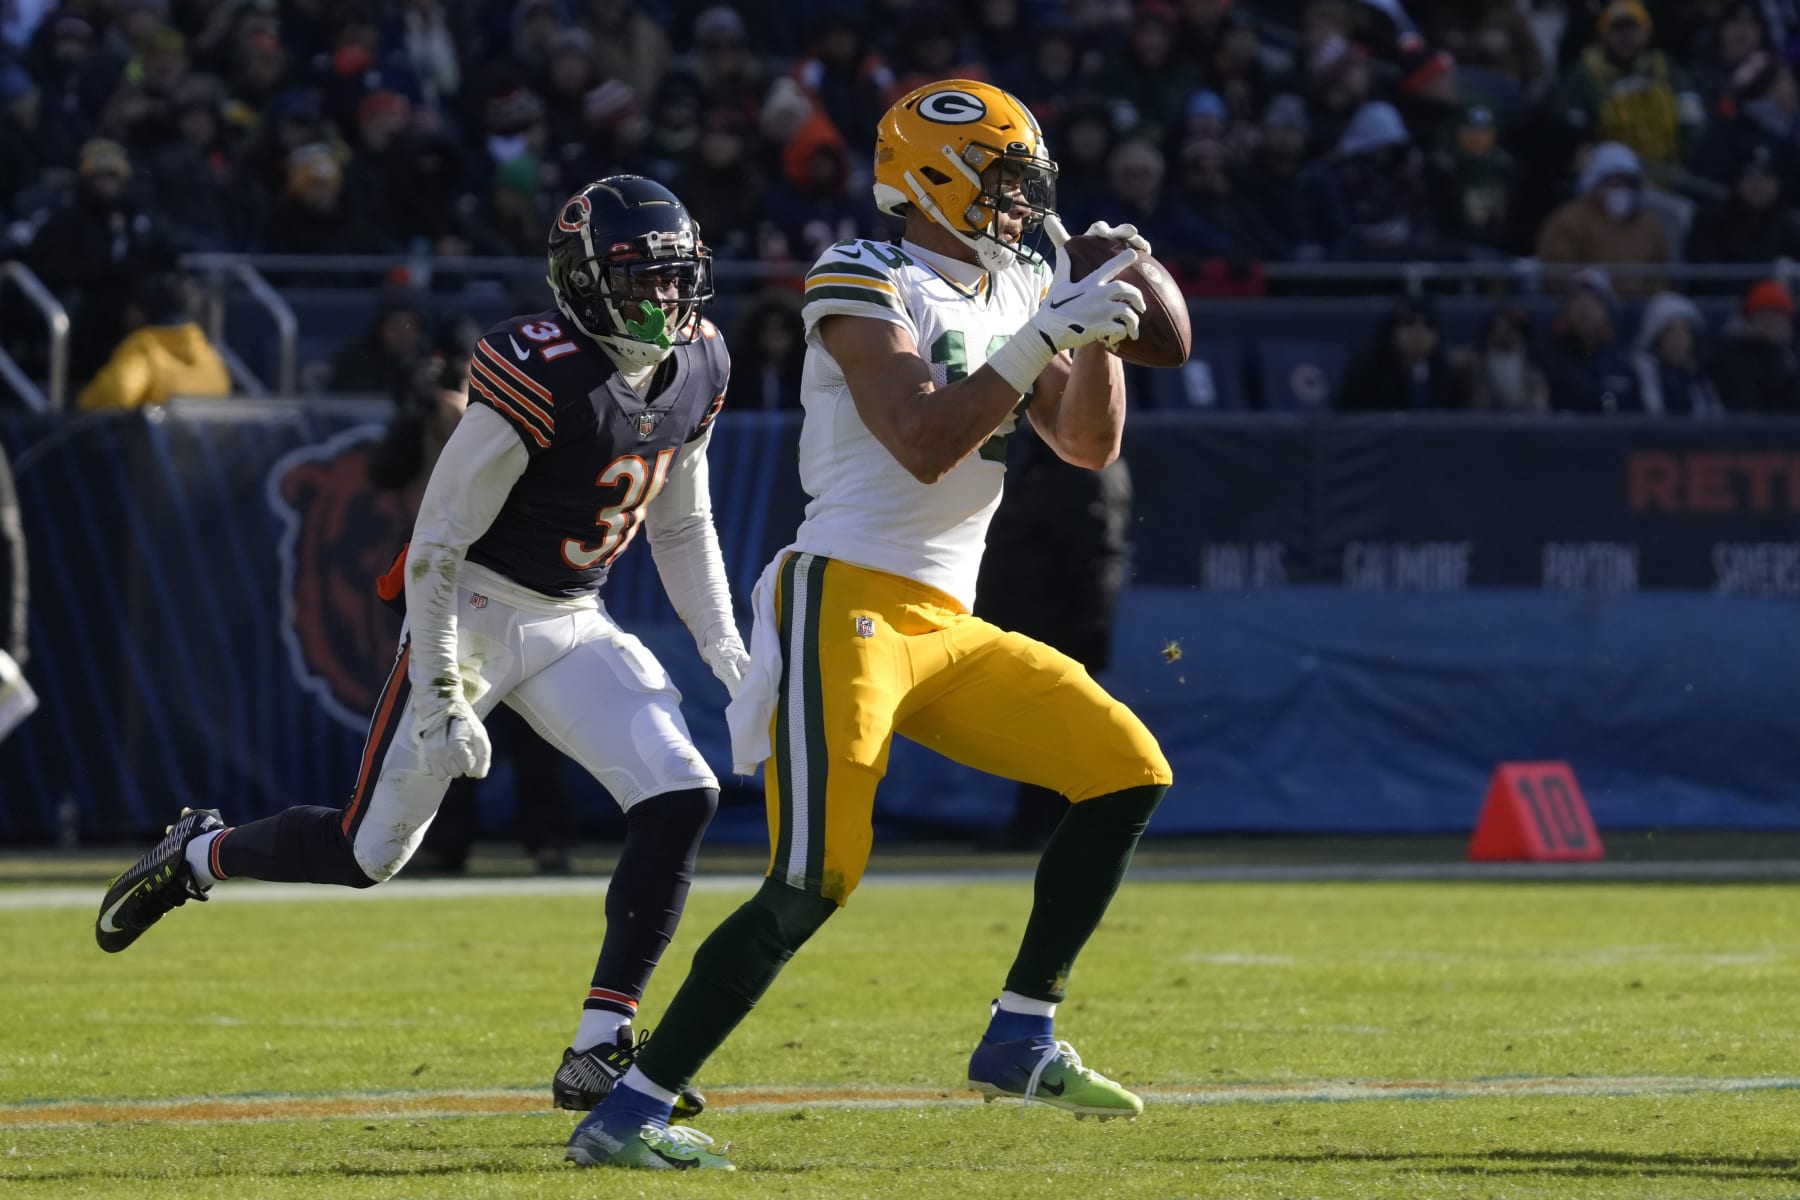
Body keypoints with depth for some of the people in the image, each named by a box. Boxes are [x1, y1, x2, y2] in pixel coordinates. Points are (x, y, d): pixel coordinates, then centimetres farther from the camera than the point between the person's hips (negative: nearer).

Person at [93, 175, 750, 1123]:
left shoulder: (695, 370, 0)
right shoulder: (541, 377, -24)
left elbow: (682, 526, 16)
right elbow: (438, 542, -20)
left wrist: (726, 650, 9)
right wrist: (441, 692, -22)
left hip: (571, 626, 7)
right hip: (472, 612, -7)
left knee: (680, 799, -14)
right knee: (369, 851, -2)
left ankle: (599, 1052, -10)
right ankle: (196, 857, 29)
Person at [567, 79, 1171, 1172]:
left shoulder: (1016, 290, 16)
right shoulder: (868, 288, -10)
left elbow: (1090, 444, 16)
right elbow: (925, 445, -21)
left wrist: (1100, 327, 1)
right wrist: (1046, 335, -21)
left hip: (946, 628, 9)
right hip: (848, 603, -9)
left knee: (1128, 774, 6)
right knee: (815, 883, -18)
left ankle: (1022, 1041, 12)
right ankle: (626, 1115, -14)